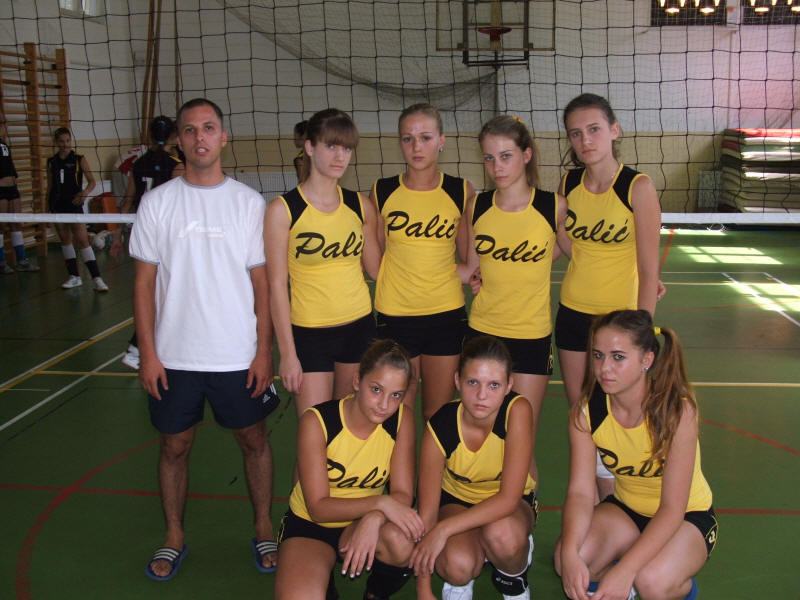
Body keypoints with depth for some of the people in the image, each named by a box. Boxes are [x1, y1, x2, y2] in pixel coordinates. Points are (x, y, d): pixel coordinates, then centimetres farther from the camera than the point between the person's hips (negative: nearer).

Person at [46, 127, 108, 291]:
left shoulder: (79, 159, -2)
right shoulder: (52, 162, 8)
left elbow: (92, 181, -3)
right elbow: (49, 187, 14)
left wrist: (85, 192, -24)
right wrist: (48, 208, 13)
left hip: (74, 204, -4)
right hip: (57, 206, 4)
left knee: (82, 240, -11)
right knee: (65, 240, 9)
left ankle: (96, 278, -11)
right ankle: (74, 277, 20)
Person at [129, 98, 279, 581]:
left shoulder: (249, 202, -1)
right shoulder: (158, 202, 0)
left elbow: (262, 282, 1)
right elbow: (144, 281, 2)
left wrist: (264, 351, -4)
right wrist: (148, 352, -4)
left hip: (239, 355, 0)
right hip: (174, 355, 1)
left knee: (254, 439, 10)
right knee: (175, 445, 11)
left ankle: (264, 530, 29)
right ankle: (174, 537, 30)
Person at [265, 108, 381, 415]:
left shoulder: (359, 205, 3)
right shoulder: (283, 209, -9)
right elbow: (277, 285, -8)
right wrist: (287, 353, -9)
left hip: (359, 326, 4)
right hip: (309, 333, -4)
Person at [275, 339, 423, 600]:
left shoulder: (401, 420, -12)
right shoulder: (316, 422, -20)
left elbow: (403, 494, -12)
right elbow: (319, 507, -20)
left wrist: (373, 519, -34)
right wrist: (380, 502, -34)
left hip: (364, 521, 3)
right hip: (310, 524, -2)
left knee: (402, 540, -32)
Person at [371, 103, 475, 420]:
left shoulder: (461, 191, 1)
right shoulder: (382, 192, 0)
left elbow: (470, 260, 10)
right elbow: (374, 260, 7)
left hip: (446, 314, 0)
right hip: (395, 314, 0)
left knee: (439, 415, 10)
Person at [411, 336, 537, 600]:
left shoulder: (517, 410, -29)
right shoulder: (439, 428, -24)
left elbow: (509, 498, -30)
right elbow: (427, 512, -18)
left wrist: (444, 529, -33)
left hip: (510, 505, 0)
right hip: (456, 500, 0)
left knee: (502, 533, -36)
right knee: (457, 564, -31)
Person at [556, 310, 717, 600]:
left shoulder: (677, 410, -28)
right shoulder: (586, 412, -16)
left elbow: (672, 508, -28)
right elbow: (580, 491, -19)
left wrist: (625, 570, -38)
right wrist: (570, 553, -37)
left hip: (687, 518, -3)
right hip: (626, 510, 4)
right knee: (567, 561, -24)